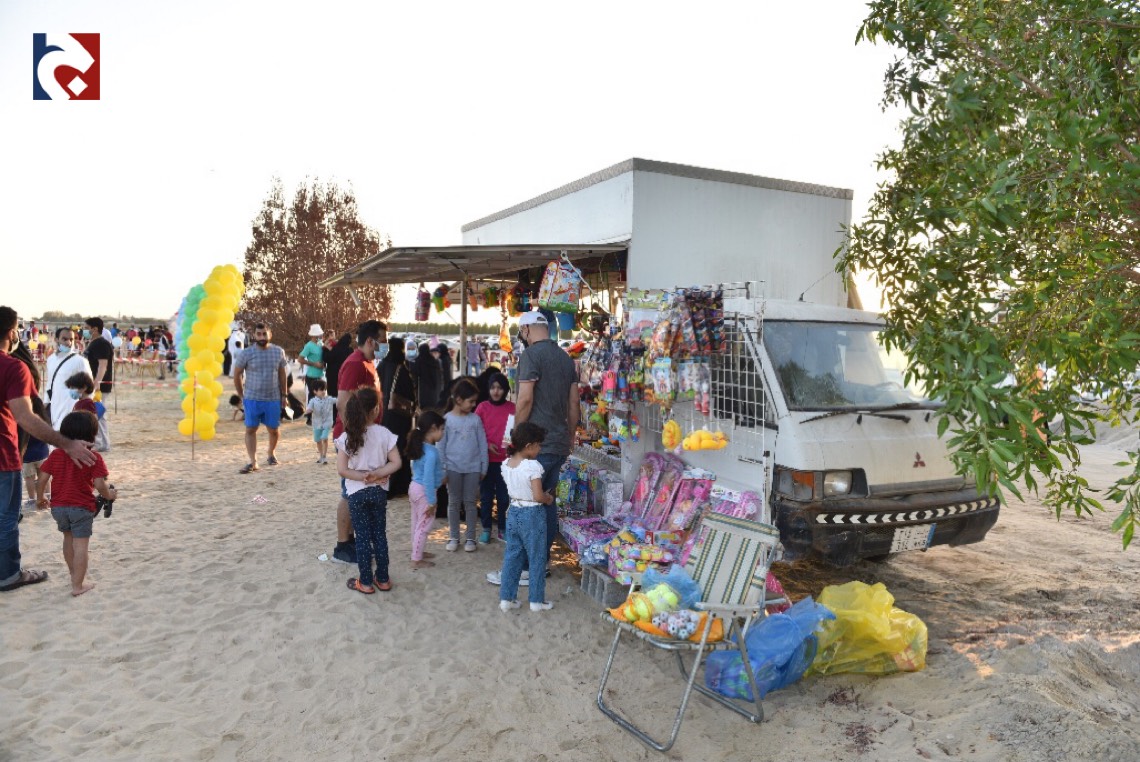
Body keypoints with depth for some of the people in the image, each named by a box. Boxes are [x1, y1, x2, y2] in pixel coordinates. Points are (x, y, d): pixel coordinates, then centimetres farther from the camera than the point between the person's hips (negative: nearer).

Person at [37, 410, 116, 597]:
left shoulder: (55, 455, 2)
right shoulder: (94, 458, -11)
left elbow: (42, 479, 2)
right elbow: (99, 484, -17)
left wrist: (40, 498, 17)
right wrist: (109, 495, 3)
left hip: (58, 506, 6)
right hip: (82, 508, -5)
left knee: (68, 538, 26)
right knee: (80, 545, -2)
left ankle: (74, 572, 43)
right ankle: (77, 585, -2)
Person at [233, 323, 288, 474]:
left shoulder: (278, 352, 2)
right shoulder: (246, 353, -5)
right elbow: (237, 374, 3)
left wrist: (284, 395, 8)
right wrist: (241, 395, 3)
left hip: (273, 399, 2)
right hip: (252, 399, -2)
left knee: (274, 430, 10)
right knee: (250, 429, -3)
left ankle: (271, 454, 34)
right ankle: (253, 462, 1)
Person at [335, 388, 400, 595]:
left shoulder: (346, 437, -10)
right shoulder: (384, 434, -9)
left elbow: (342, 470, -13)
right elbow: (396, 463, -10)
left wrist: (363, 476, -8)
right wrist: (376, 475, -12)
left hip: (356, 493, -1)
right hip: (379, 491, 1)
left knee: (363, 537, 8)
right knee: (380, 534, 14)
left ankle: (365, 582, 16)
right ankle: (383, 579, 22)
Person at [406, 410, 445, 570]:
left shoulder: (420, 447, 4)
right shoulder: (431, 452, -25)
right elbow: (428, 479, -26)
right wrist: (431, 501, -20)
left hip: (415, 487, 9)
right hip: (424, 491, -9)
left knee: (417, 524, 20)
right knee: (424, 526, 3)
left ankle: (417, 552, 34)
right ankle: (416, 560, 11)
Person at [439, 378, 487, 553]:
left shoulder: (475, 419, 1)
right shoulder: (447, 419, -3)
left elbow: (482, 444, 4)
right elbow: (441, 446, -1)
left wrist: (484, 467, 3)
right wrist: (442, 469, -4)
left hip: (472, 468, 1)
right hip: (453, 467, -1)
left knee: (470, 502, 7)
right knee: (454, 503, 8)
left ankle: (470, 538, 15)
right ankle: (453, 537, 19)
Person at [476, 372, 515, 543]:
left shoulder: (512, 408, -1)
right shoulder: (482, 407, -1)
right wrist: (487, 445, -12)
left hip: (506, 459, 0)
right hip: (486, 459, 0)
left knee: (504, 496, 7)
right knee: (486, 496, 7)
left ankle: (502, 529, 20)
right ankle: (486, 529, 19)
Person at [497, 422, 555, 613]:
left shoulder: (506, 464, 1)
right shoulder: (533, 466, -21)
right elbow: (538, 496, -23)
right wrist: (549, 499, -1)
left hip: (513, 512, 6)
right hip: (532, 515, -6)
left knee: (512, 556, 15)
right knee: (537, 559, 8)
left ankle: (506, 598, 20)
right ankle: (537, 600, 17)